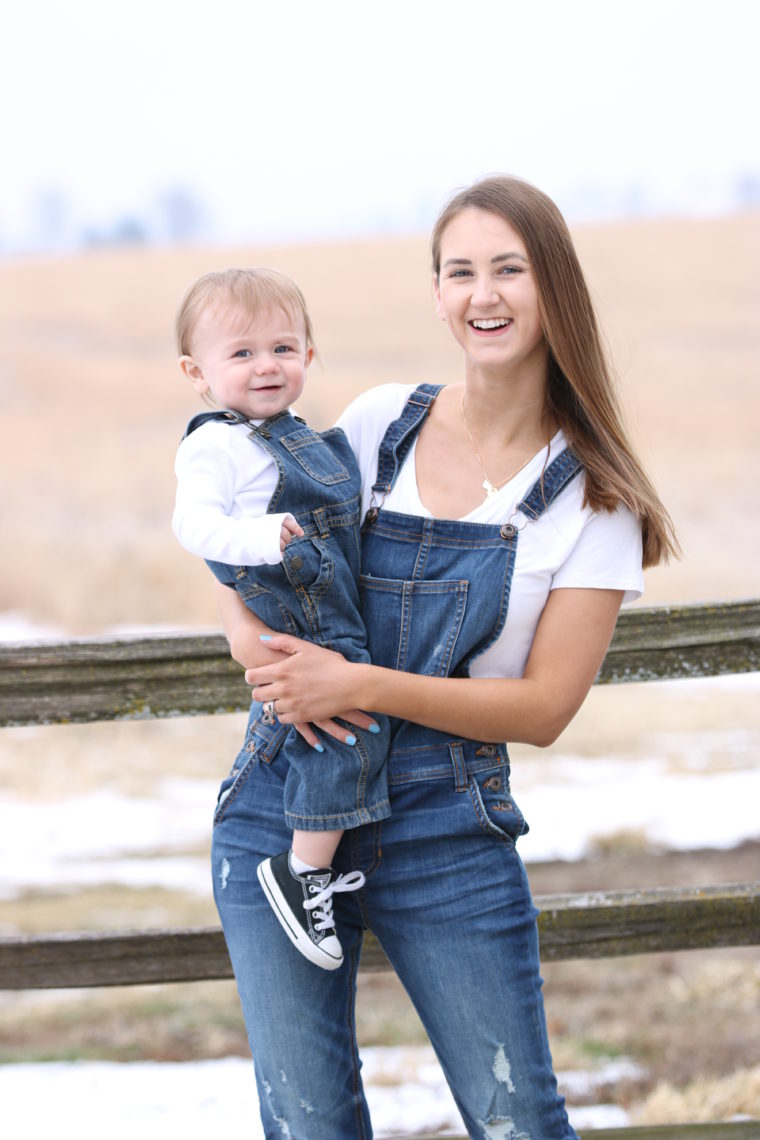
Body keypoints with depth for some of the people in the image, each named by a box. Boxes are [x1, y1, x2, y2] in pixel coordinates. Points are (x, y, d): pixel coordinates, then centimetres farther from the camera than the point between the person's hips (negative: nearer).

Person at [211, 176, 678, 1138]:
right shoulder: (378, 424, 5)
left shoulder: (594, 496, -1)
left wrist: (360, 684, -17)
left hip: (449, 836, -2)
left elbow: (545, 706, -6)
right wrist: (253, 638, -10)